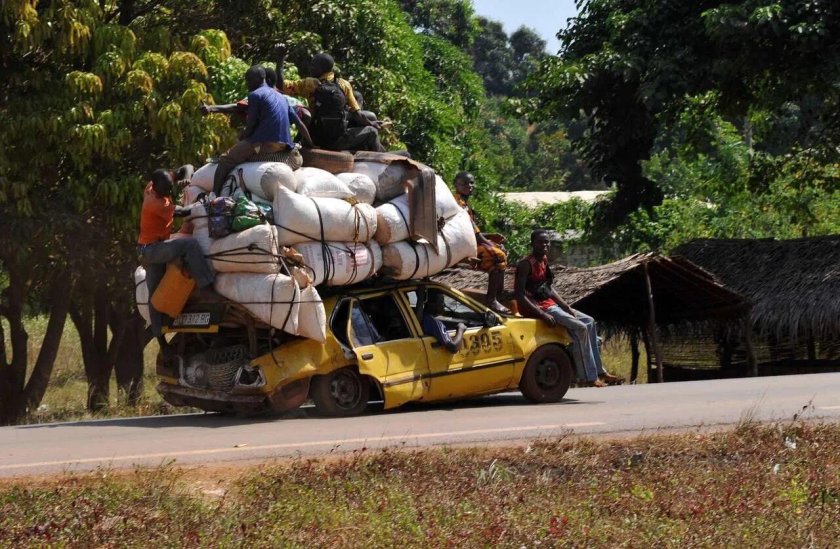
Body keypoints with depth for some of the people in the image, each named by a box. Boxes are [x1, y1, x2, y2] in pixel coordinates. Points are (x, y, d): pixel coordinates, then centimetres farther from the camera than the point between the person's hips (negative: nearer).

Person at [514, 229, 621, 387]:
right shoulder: (526, 264, -16)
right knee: (580, 328, -18)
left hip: (549, 304, 10)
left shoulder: (543, 260, 12)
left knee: (589, 321, 9)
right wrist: (542, 314, -28)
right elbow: (519, 295, -23)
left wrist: (566, 306, 2)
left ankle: (599, 371, 9)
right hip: (538, 307, -10)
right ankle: (590, 376, -14)